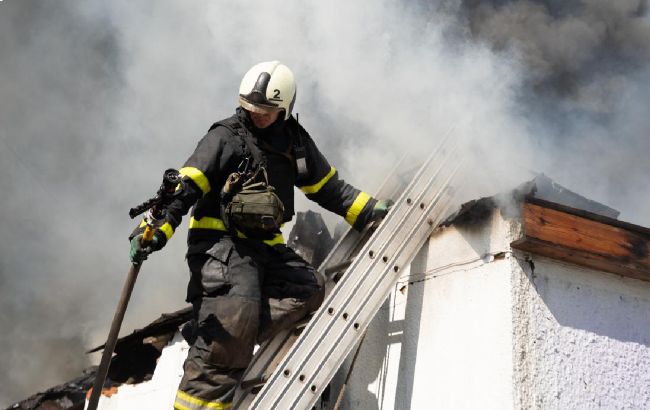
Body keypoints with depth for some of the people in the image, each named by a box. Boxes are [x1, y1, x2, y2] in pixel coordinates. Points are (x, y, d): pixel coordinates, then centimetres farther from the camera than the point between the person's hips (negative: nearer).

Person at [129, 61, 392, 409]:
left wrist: (369, 211, 18)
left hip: (265, 246, 7)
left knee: (310, 288, -9)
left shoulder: (294, 141, 12)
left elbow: (328, 186, 23)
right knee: (234, 313, -25)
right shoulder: (226, 137, -6)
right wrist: (158, 227, -29)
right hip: (221, 241, -7)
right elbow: (186, 186, -14)